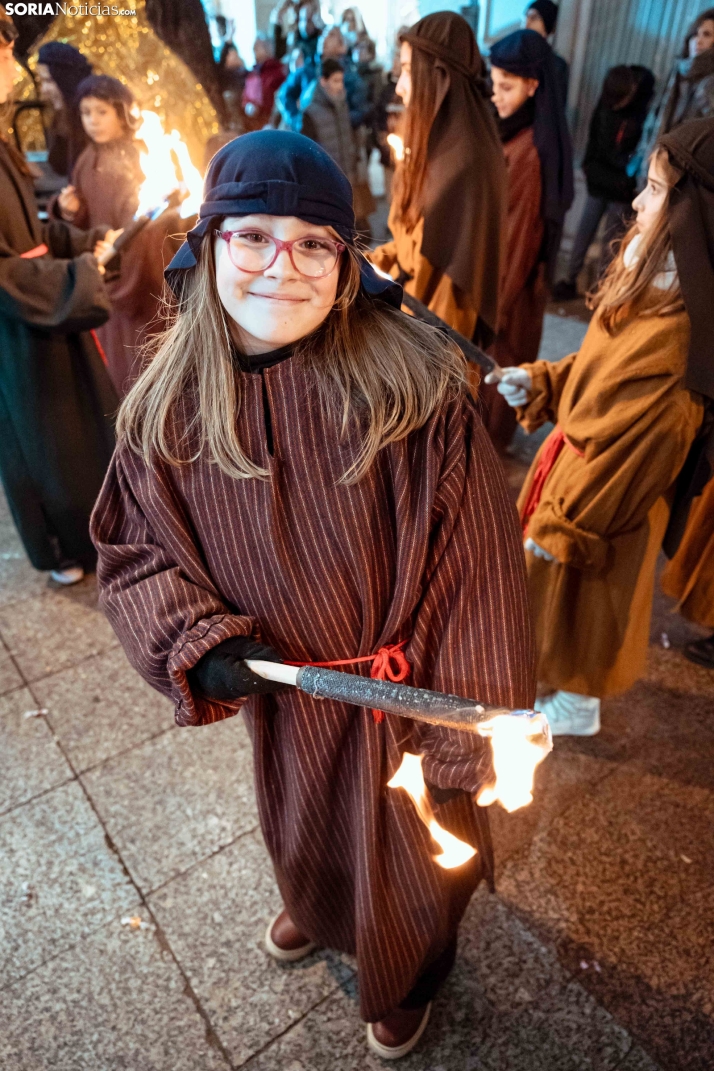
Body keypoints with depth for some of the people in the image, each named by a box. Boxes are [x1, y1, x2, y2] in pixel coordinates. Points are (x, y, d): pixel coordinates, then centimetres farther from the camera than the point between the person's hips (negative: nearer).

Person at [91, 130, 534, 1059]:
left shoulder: (414, 390, -25)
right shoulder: (167, 410, -13)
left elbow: (473, 571, -20)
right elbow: (132, 549, -3)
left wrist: (475, 738, -16)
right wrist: (197, 643, -20)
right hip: (284, 696, 4)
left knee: (409, 849, 25)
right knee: (302, 831, 33)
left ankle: (410, 980, 63)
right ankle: (317, 911, 72)